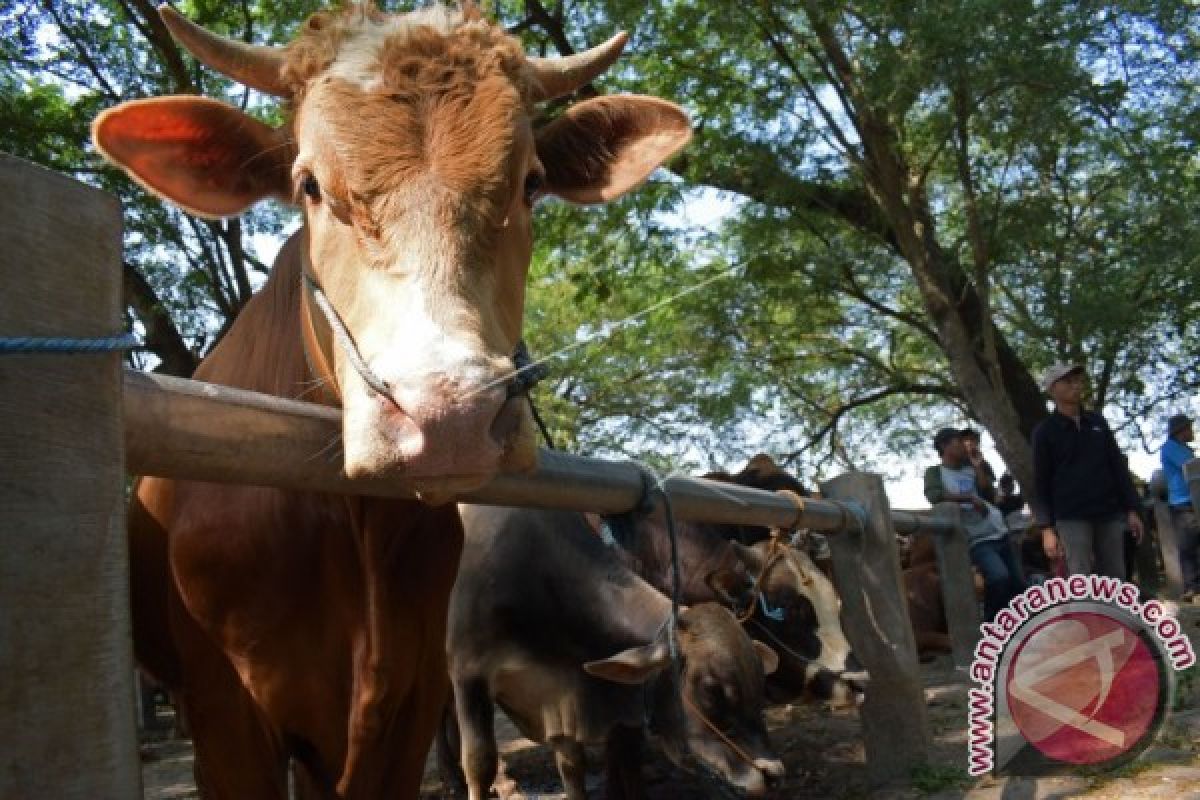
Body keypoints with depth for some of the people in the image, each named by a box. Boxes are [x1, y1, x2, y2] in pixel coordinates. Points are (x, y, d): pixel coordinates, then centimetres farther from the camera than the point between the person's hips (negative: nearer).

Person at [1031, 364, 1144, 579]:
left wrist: (1131, 509, 9)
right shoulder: (1045, 431, 0)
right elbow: (1040, 481, -2)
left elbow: (1118, 466, 16)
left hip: (1109, 514, 4)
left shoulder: (1097, 422, 13)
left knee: (1115, 580, 5)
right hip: (1071, 517, -4)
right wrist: (1047, 528, -9)